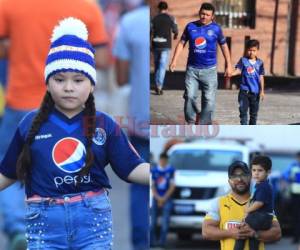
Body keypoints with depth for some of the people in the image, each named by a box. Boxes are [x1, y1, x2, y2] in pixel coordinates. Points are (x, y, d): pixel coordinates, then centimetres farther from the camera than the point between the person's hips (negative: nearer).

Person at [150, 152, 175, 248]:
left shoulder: (171, 170, 0)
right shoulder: (154, 170, 7)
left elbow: (172, 186, 0)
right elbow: (152, 186, 7)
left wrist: (164, 198, -5)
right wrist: (158, 198, -5)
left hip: (167, 199, -2)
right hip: (156, 198, 2)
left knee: (165, 221, -10)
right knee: (153, 221, -3)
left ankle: (162, 241, -9)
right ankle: (152, 241, 2)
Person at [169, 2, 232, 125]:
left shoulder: (216, 29, 0)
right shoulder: (191, 26, 3)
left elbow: (224, 46, 9)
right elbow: (181, 43, 9)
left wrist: (229, 65, 7)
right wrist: (174, 61, 2)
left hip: (209, 70, -1)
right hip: (192, 69, 1)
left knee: (209, 99, -1)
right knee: (190, 96, -9)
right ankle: (191, 121, 8)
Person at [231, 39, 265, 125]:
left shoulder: (259, 63, 4)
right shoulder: (243, 60, 0)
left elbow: (261, 77, 6)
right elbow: (238, 70, -11)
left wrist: (262, 91, 5)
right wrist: (231, 73, -33)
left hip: (255, 91, 2)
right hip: (244, 90, -2)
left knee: (254, 112, 9)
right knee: (243, 110, -5)